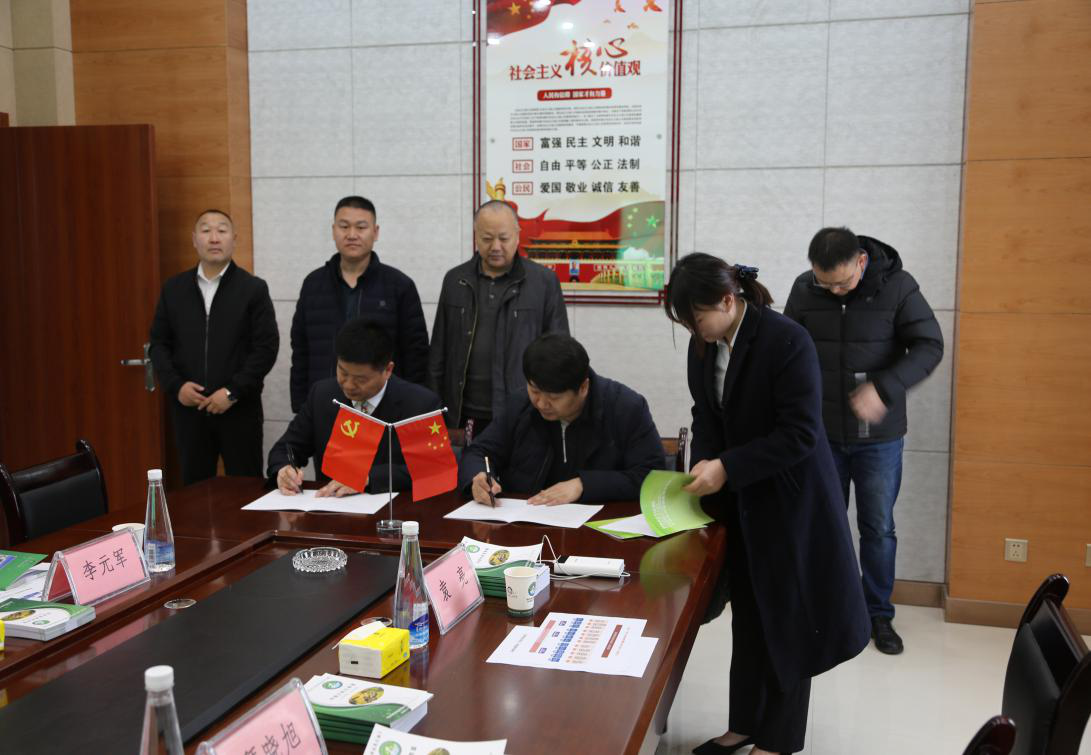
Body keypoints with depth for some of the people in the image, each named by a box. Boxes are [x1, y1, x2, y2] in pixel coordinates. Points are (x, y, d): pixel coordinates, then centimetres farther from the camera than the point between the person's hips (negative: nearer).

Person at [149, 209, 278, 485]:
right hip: (188, 408, 3)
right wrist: (175, 385, -6)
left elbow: (267, 347, -6)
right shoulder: (173, 288, 9)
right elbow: (158, 343, 9)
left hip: (239, 409, -3)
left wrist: (233, 391, -13)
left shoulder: (254, 289, -1)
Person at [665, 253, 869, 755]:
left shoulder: (786, 341, -22)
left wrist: (727, 468, -24)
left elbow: (800, 434, -23)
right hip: (739, 501, 6)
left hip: (789, 500, -6)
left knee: (786, 619, 8)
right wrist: (704, 465, -10)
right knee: (748, 614, 16)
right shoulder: (704, 346, -1)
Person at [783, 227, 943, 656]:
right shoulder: (804, 290, -4)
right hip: (821, 434, 2)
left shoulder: (897, 287, -10)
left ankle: (879, 615, 23)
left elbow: (929, 346, -10)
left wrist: (884, 388, -25)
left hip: (879, 437, -2)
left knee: (878, 528, 7)